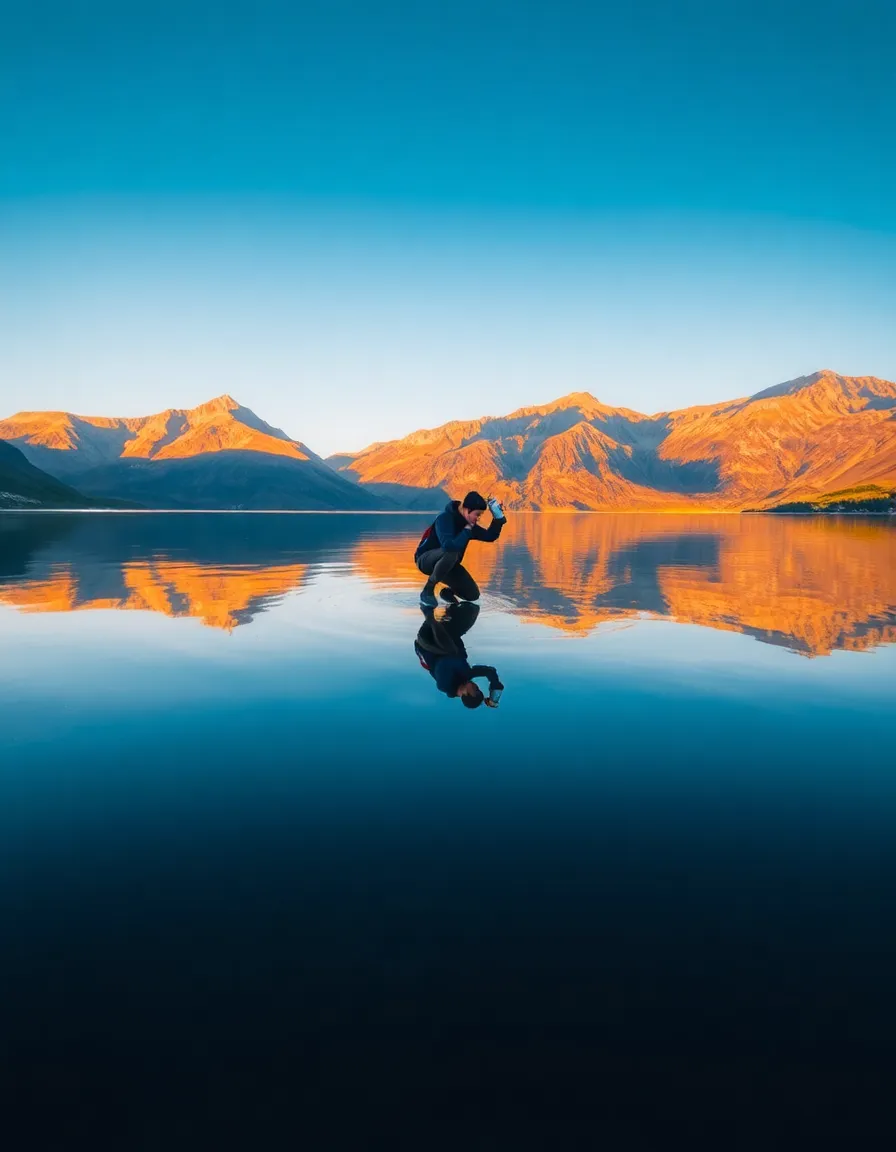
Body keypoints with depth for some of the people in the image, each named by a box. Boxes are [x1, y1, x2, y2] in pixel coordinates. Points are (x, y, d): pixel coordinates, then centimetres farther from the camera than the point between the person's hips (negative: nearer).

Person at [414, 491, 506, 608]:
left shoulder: (468, 522, -3)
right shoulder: (444, 518, -26)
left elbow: (490, 537, 4)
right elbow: (449, 545, -41)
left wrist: (498, 518, -9)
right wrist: (467, 530, -30)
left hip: (447, 565, 7)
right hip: (426, 560, -7)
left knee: (472, 594, -7)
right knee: (451, 552, -40)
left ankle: (448, 591, 24)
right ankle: (428, 590, -22)